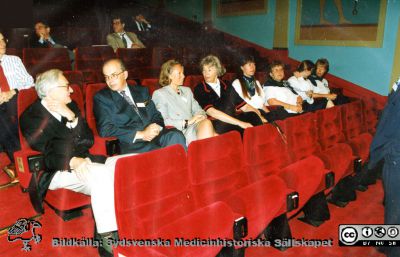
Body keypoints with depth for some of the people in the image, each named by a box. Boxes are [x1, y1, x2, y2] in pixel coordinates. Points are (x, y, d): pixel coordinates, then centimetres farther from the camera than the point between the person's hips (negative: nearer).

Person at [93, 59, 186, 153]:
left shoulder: (142, 91, 20)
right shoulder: (101, 97, 7)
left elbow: (156, 116, 20)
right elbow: (105, 130, -4)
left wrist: (156, 127, -6)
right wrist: (140, 134, -13)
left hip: (154, 135, 5)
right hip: (130, 144, -4)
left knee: (176, 135, -28)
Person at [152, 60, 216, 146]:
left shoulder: (187, 90, 28)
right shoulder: (159, 94, 6)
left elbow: (198, 109, 24)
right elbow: (163, 121, -5)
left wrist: (201, 116, -2)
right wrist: (187, 122, -13)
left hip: (195, 127, 6)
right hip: (180, 132, -5)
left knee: (206, 123, -32)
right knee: (207, 124, -34)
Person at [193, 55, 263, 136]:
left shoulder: (227, 87, 17)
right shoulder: (199, 90, 1)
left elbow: (244, 106, 15)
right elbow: (211, 112, -14)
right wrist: (239, 123, -21)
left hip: (232, 124, 3)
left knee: (252, 115, -25)